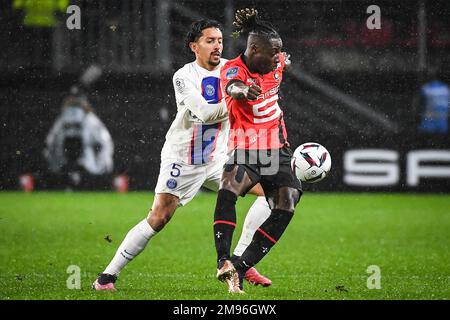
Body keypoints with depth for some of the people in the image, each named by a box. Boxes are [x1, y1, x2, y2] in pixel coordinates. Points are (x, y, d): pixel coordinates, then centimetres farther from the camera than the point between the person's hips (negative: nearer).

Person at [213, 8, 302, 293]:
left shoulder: (278, 62, 0)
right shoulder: (233, 69, -18)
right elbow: (233, 86, -45)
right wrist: (242, 90, -64)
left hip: (277, 149, 5)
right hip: (246, 149, -5)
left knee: (286, 208, -14)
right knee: (227, 190, -33)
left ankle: (240, 269, -11)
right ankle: (224, 261, -34)